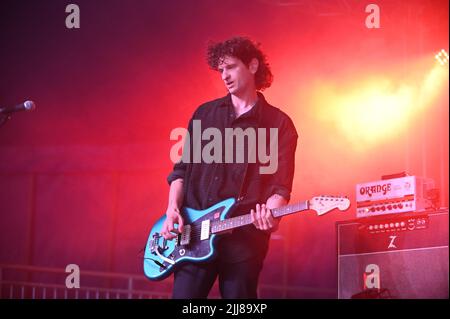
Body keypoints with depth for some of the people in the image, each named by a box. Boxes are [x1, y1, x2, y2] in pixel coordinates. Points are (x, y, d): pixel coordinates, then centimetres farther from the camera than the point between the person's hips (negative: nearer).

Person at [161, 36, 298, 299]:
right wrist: (173, 210, 0)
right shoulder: (204, 114, 15)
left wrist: (270, 212, -22)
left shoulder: (279, 124, 5)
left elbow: (281, 185, -2)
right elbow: (182, 168, 15)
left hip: (244, 236, -2)